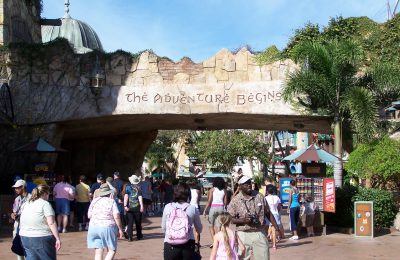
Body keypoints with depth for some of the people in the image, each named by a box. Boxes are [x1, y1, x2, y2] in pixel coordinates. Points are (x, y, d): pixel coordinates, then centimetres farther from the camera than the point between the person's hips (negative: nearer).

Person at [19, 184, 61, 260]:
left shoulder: (26, 204, 12)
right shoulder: (45, 204, -10)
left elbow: (22, 223, 15)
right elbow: (51, 223, -16)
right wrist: (58, 239, -15)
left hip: (25, 237, 7)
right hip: (42, 239, -7)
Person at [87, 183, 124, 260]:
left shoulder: (94, 201, 5)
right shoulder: (111, 201, -5)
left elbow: (89, 215, 4)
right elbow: (116, 216, -12)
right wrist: (120, 229, -5)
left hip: (93, 227, 4)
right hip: (108, 228, -4)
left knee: (98, 252, 7)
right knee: (111, 250, 6)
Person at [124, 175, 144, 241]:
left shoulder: (128, 187, 1)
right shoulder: (138, 188, 0)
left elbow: (126, 196, -9)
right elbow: (140, 197, -9)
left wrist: (125, 205, -13)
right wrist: (142, 206, -13)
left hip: (129, 207, 0)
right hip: (137, 207, 0)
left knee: (130, 222, 2)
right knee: (138, 222, 13)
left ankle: (130, 237, -5)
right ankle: (139, 235, 24)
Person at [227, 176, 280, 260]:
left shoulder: (259, 196, 5)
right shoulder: (235, 200, -3)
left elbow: (268, 213, 11)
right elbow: (230, 219, -4)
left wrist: (277, 227, 7)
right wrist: (243, 220, -18)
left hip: (259, 233, 2)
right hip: (243, 234, -2)